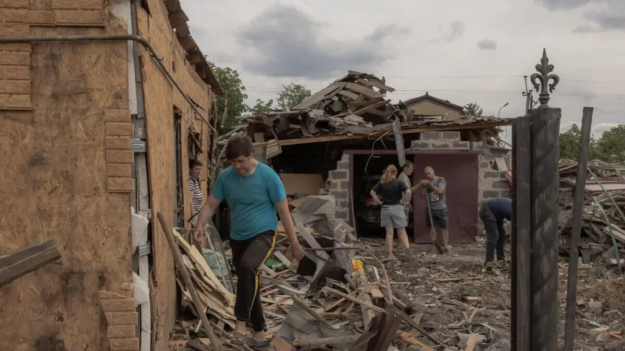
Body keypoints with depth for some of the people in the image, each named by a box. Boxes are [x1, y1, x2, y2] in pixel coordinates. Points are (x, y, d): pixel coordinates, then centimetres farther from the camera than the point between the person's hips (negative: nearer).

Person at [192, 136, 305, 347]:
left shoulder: (268, 176, -14)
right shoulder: (225, 177, -3)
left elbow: (283, 211, -9)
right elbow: (211, 204, 2)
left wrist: (294, 243, -6)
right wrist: (199, 226, -17)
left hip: (263, 234, -5)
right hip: (238, 238, 5)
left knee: (247, 266, -34)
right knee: (248, 282, 12)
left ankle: (240, 323, -25)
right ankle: (259, 334, 27)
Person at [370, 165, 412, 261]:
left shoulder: (382, 183, 3)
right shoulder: (399, 182, -6)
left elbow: (372, 192, 1)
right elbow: (408, 192, -15)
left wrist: (379, 202, 3)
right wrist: (403, 200, -1)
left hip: (385, 208, 3)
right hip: (397, 208, -2)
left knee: (389, 232, 5)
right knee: (401, 231, 9)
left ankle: (390, 254, 5)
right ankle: (406, 248, -1)